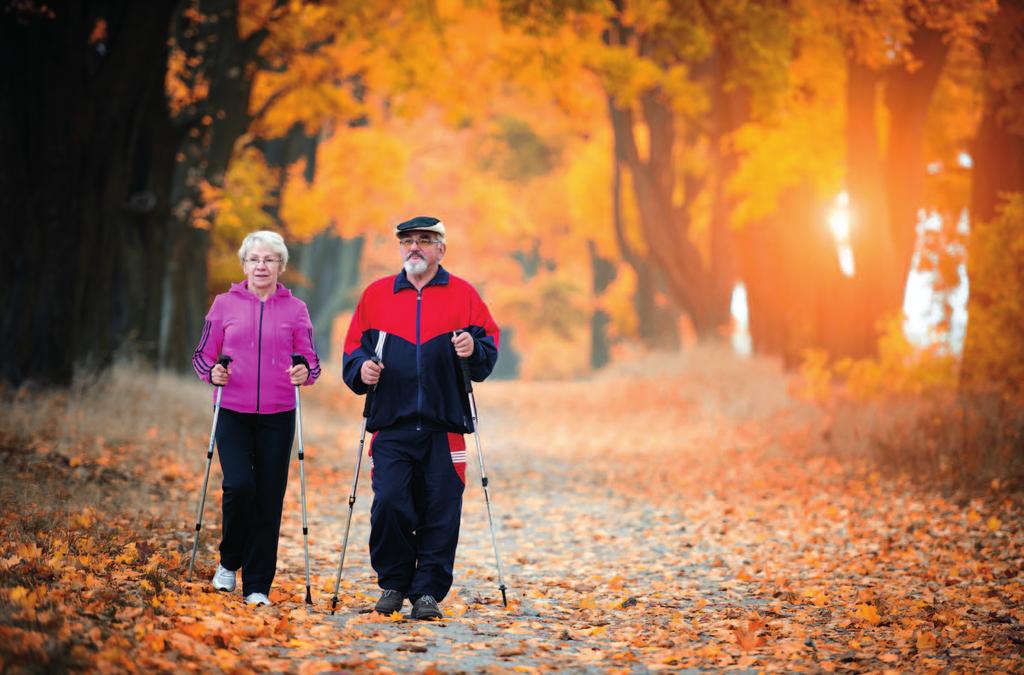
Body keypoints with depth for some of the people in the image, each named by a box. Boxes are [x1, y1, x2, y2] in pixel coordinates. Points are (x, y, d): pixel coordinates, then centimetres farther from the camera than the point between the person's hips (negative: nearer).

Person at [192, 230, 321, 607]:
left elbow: (310, 361, 7)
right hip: (233, 415, -1)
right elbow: (202, 356, 10)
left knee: (269, 500, -1)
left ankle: (257, 586, 8)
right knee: (239, 485, -18)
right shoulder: (225, 304, 5)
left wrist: (305, 373, -15)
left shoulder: (295, 309, 6)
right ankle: (229, 561, 8)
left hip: (277, 419, 1)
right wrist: (212, 373, -11)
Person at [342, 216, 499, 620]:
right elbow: (353, 348, 14)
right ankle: (393, 583, 9)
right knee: (389, 504, -10)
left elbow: (489, 347, 7)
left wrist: (474, 350, -14)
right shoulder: (376, 295, 13)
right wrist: (361, 368, -6)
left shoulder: (463, 295, 9)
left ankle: (428, 591, 7)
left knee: (440, 512, -2)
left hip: (444, 426, 0)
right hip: (392, 425, 1)